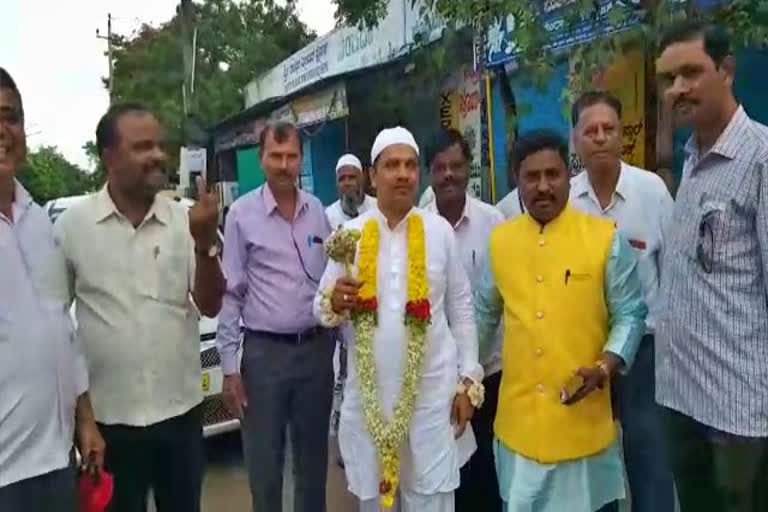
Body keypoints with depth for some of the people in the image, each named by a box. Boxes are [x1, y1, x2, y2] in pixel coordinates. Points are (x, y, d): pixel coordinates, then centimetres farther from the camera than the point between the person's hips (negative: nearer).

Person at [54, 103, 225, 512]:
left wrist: (205, 245, -22)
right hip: (108, 415, -1)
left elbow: (210, 306, -5)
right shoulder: (72, 225, -6)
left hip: (181, 409, 2)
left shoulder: (185, 220, -3)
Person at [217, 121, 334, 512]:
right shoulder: (242, 214, -6)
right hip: (265, 352, -3)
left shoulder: (317, 211, 4)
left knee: (314, 459, 18)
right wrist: (229, 365, -7)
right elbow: (230, 293, -5)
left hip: (317, 348, 3)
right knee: (264, 464, 11)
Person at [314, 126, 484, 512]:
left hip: (432, 391, -1)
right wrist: (334, 301, -20)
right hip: (368, 393, 1)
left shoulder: (440, 230, -2)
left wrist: (468, 382, 1)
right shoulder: (350, 234, 0)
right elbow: (320, 309, 3)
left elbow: (461, 309, 1)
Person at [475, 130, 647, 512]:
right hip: (518, 417, 3)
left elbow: (629, 315, -2)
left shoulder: (605, 238, -6)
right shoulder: (499, 240, 3)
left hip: (584, 421, -2)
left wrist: (604, 368, -16)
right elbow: (484, 313, 13)